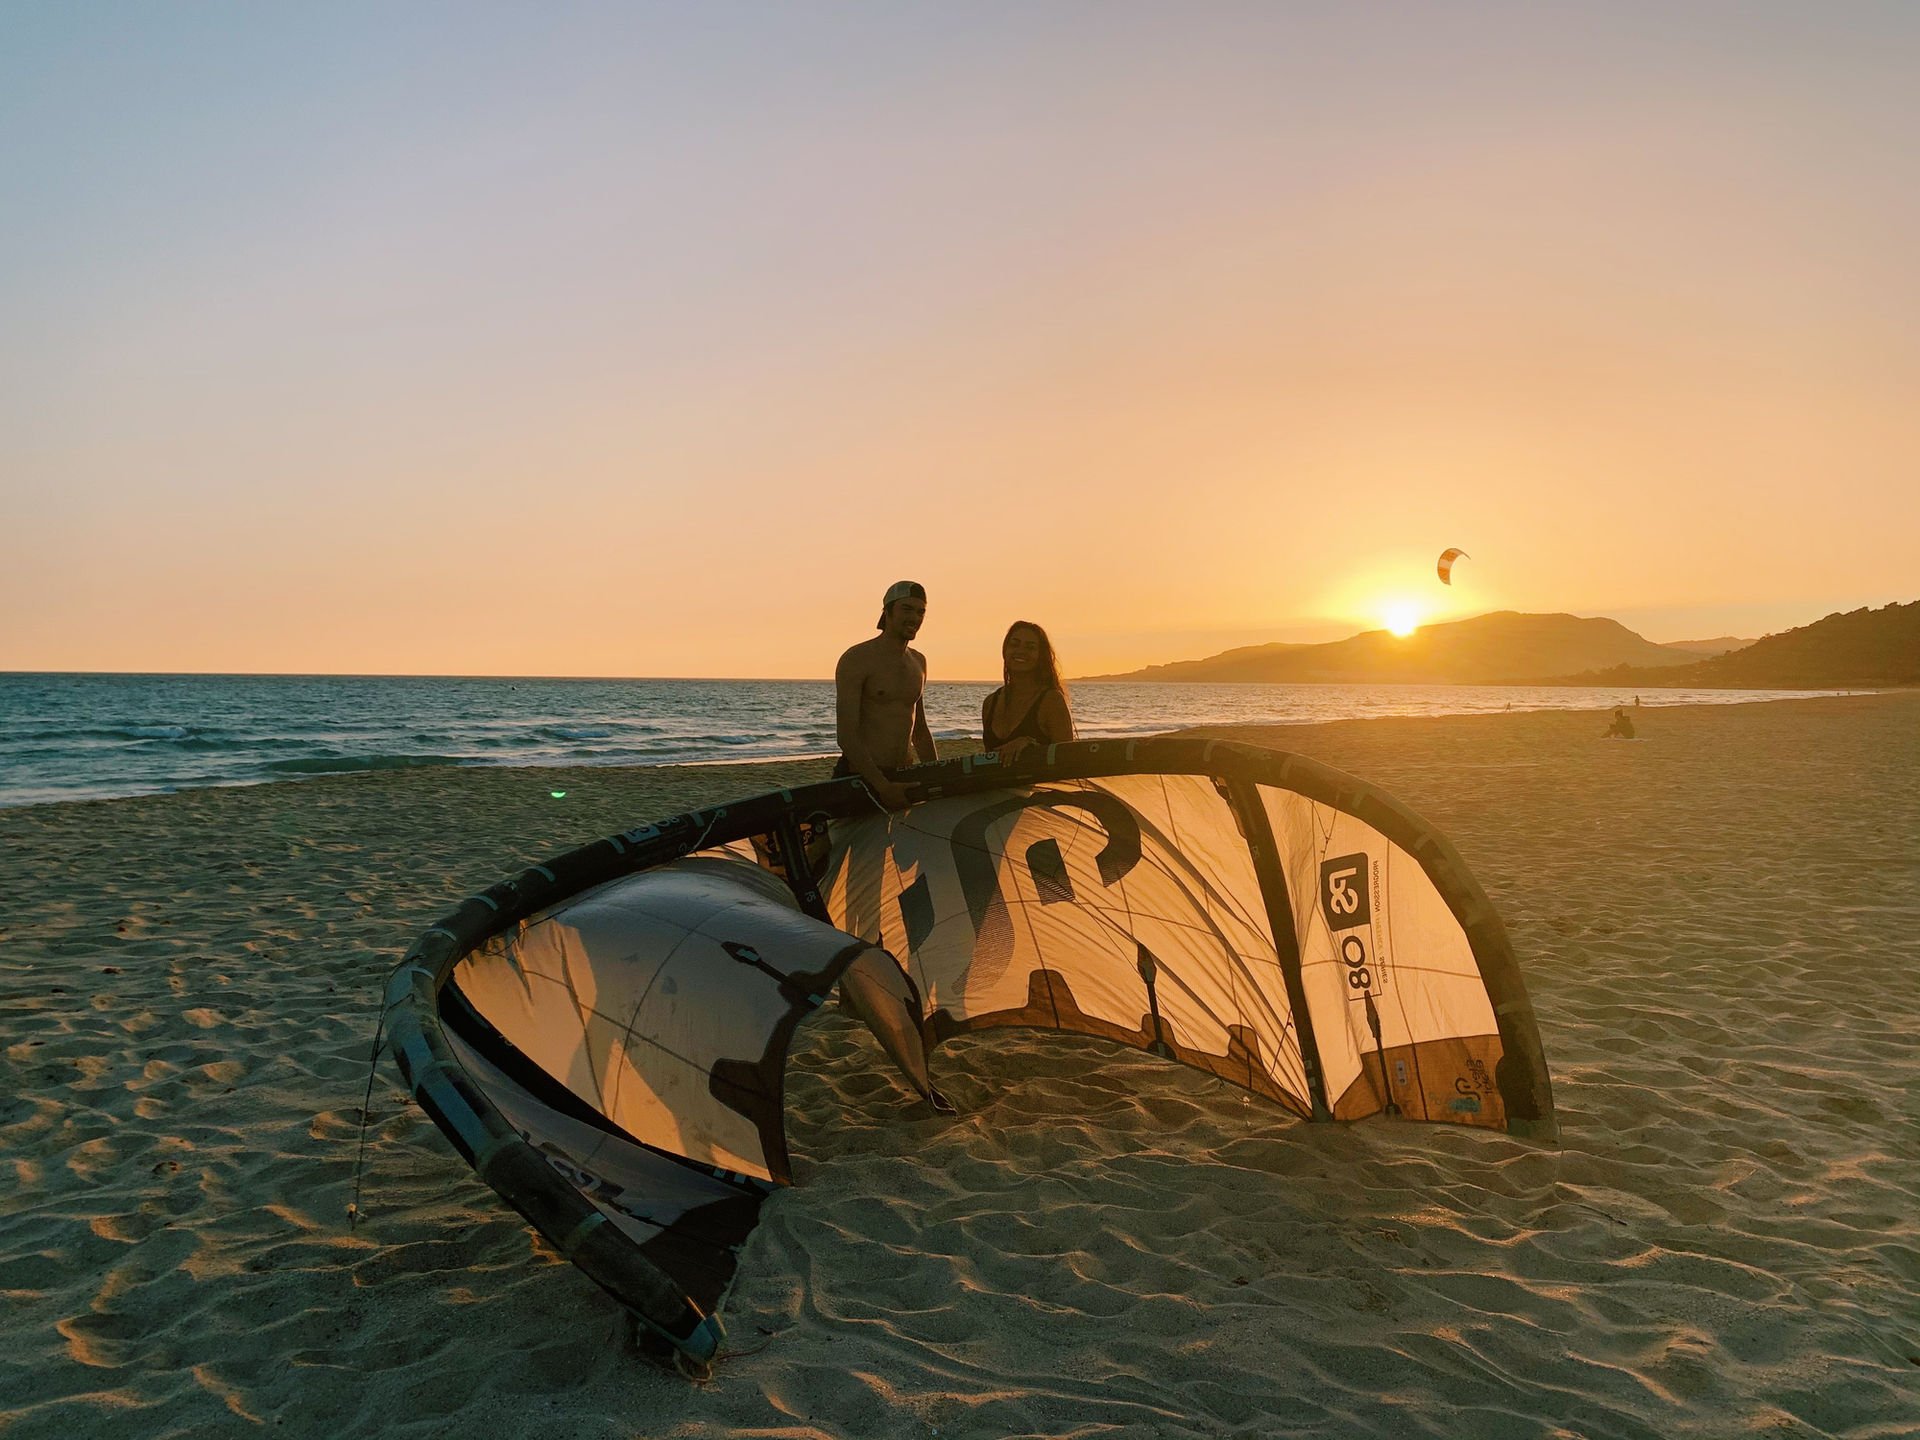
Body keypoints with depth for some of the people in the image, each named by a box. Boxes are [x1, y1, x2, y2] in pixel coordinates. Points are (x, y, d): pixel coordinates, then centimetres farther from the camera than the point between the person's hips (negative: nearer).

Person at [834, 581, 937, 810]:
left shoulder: (918, 662, 15)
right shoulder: (857, 659, -8)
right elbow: (846, 735, -16)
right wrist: (882, 786, -23)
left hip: (902, 779, 6)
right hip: (860, 777, -6)